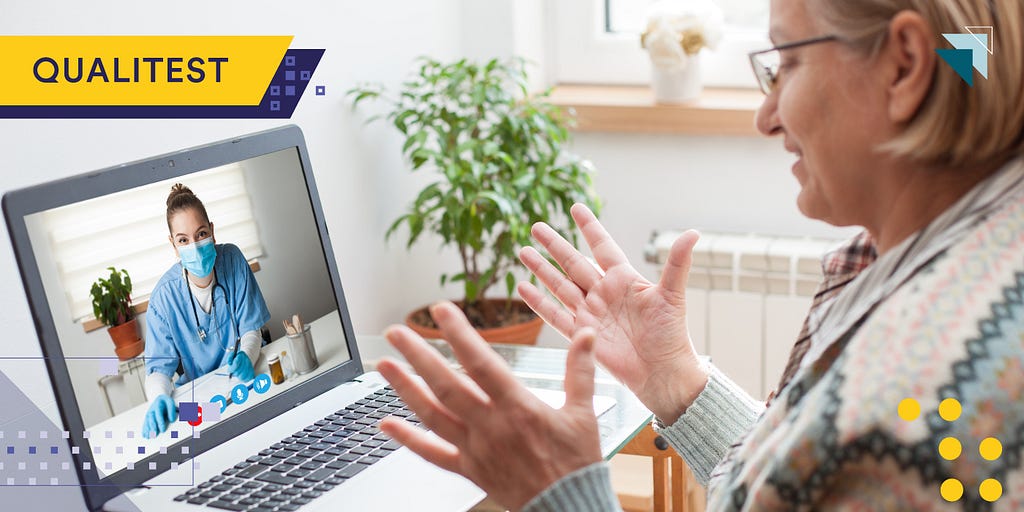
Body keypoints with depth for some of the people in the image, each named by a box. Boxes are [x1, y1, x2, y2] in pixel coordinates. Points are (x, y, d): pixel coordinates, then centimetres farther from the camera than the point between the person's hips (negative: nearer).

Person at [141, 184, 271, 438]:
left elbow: (251, 329, -6)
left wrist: (246, 357, -29)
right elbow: (159, 368, -13)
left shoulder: (232, 260, -9)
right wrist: (159, 397, -36)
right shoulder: (164, 297, -14)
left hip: (244, 376, 2)